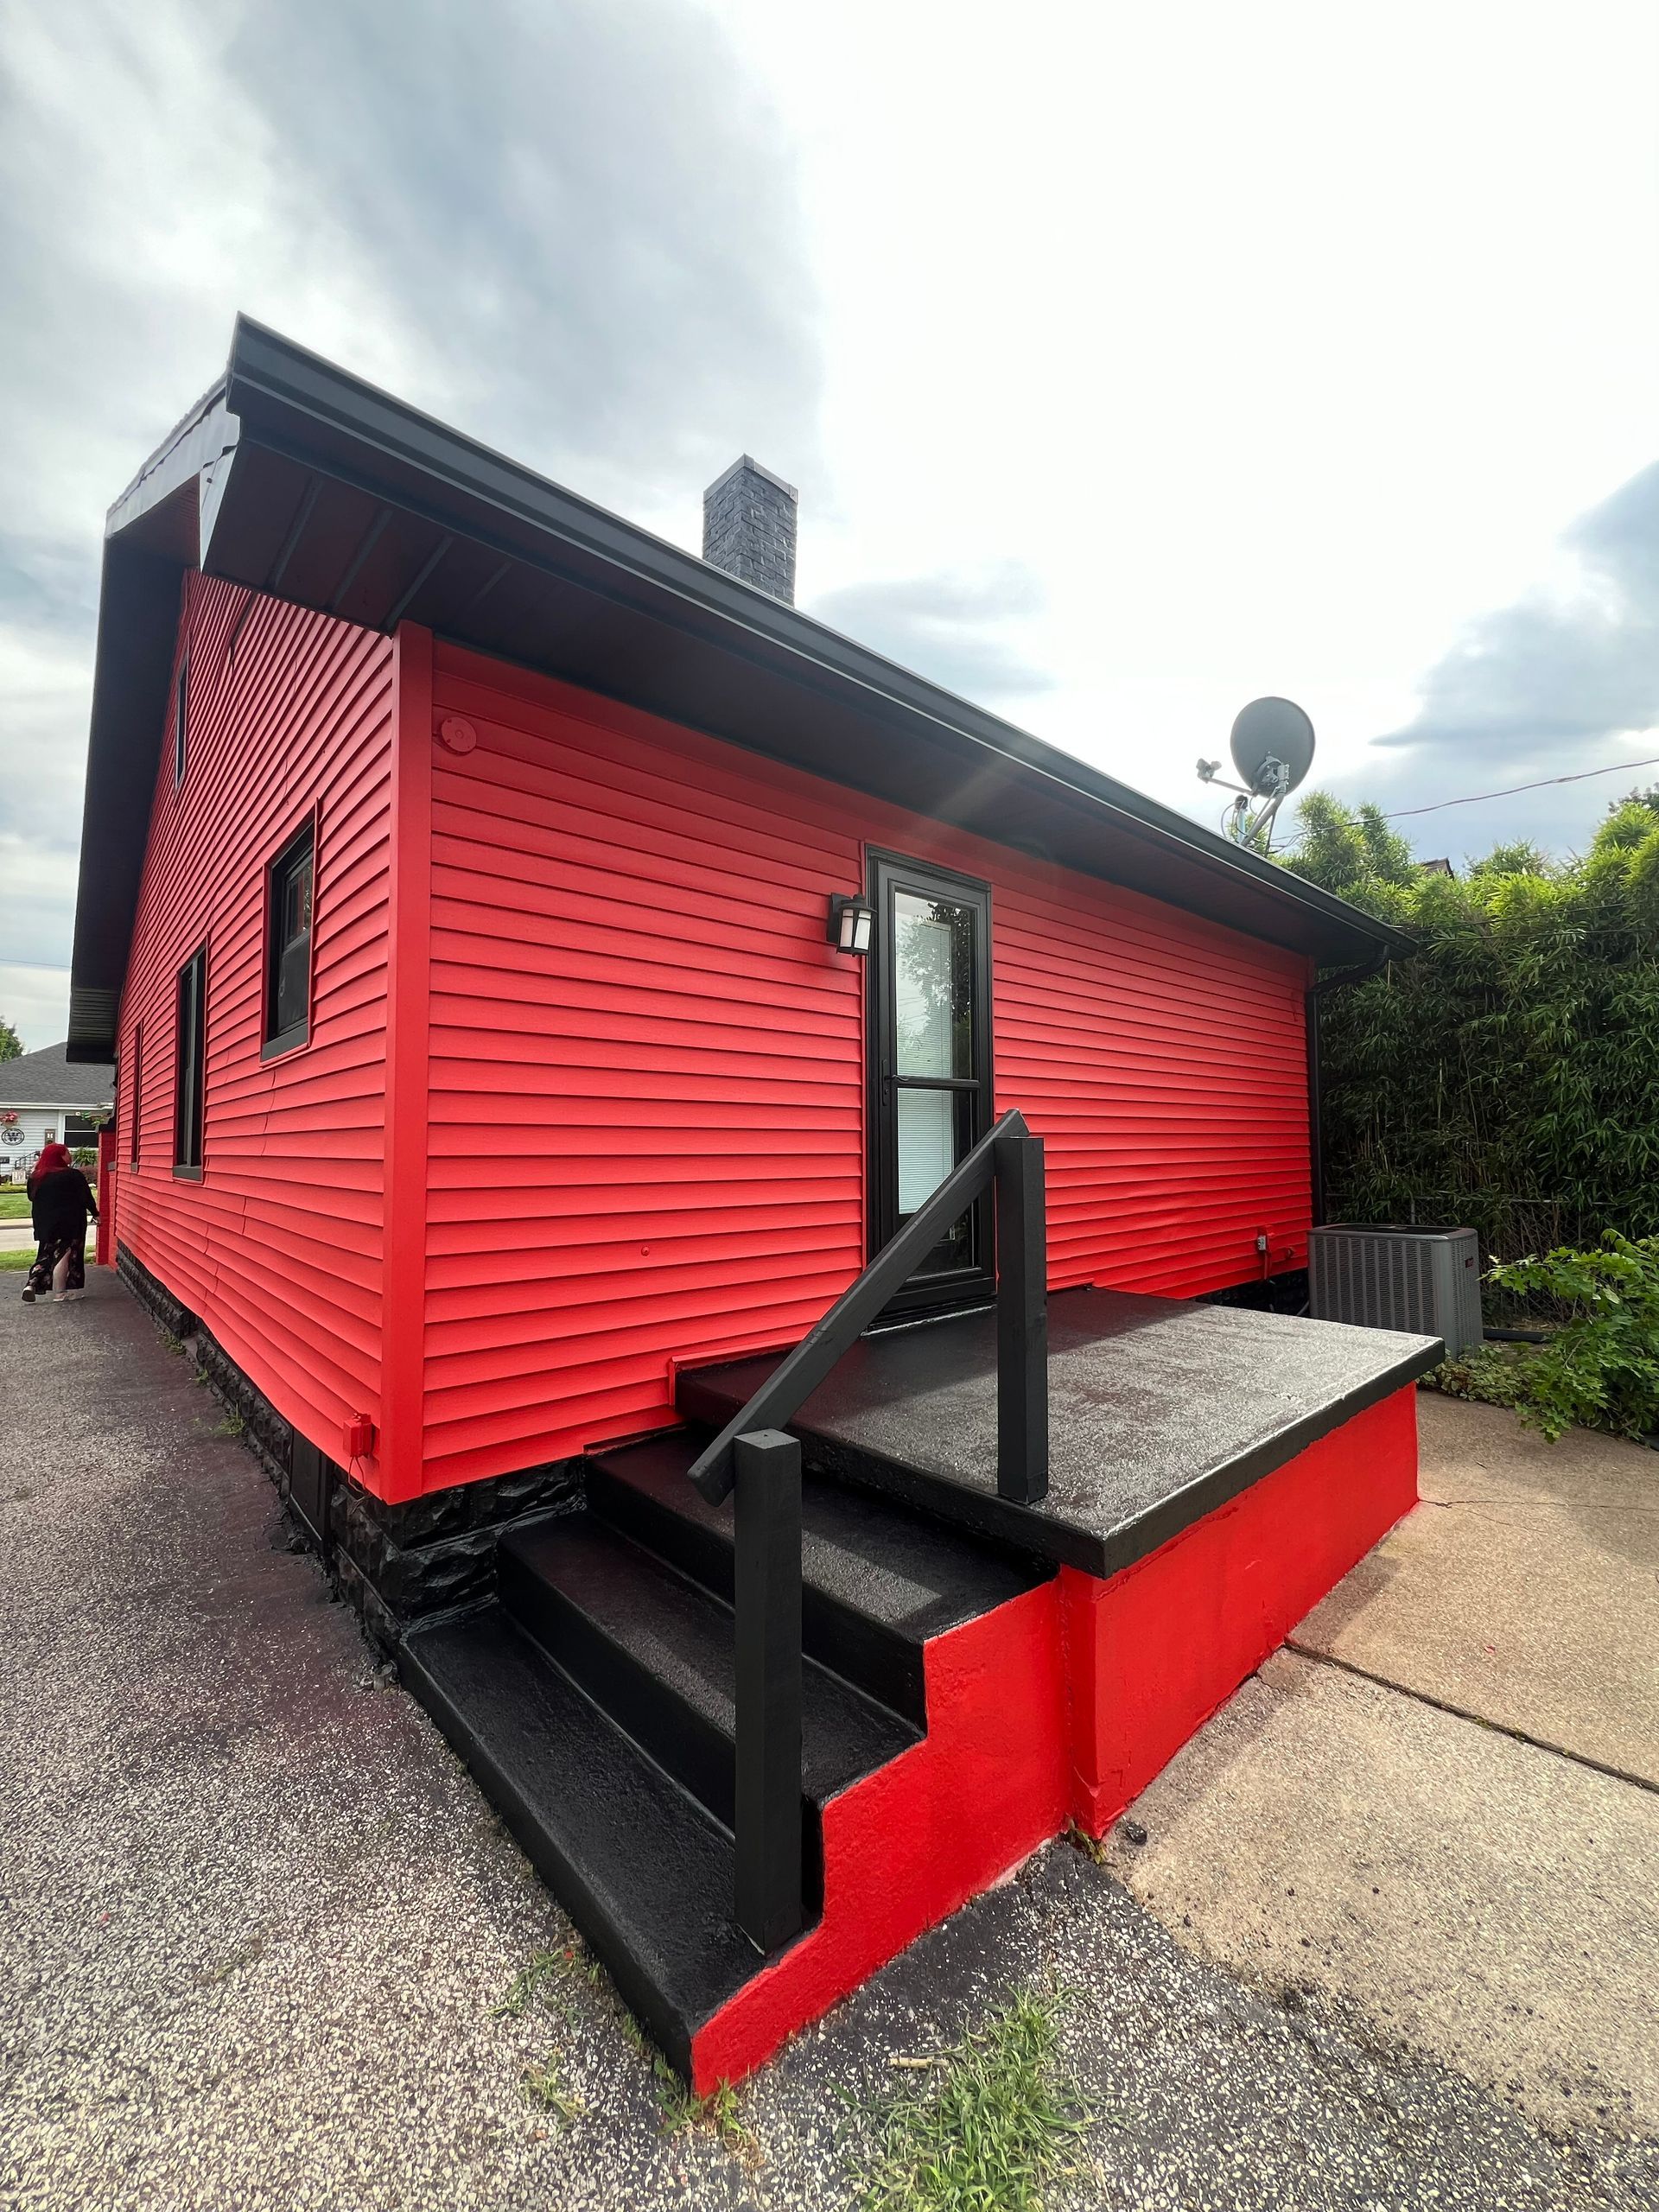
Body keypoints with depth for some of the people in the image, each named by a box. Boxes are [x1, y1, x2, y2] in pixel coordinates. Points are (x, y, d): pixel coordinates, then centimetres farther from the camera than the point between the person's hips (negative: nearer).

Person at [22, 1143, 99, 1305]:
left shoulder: (35, 1178, 5)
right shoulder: (74, 1176, -13)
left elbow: (32, 1198, 15)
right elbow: (86, 1198, -8)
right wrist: (95, 1213, 6)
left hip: (45, 1225, 6)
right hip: (69, 1224, -5)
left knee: (47, 1256, 18)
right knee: (63, 1257, 0)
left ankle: (31, 1285, 1)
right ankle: (59, 1295, 3)